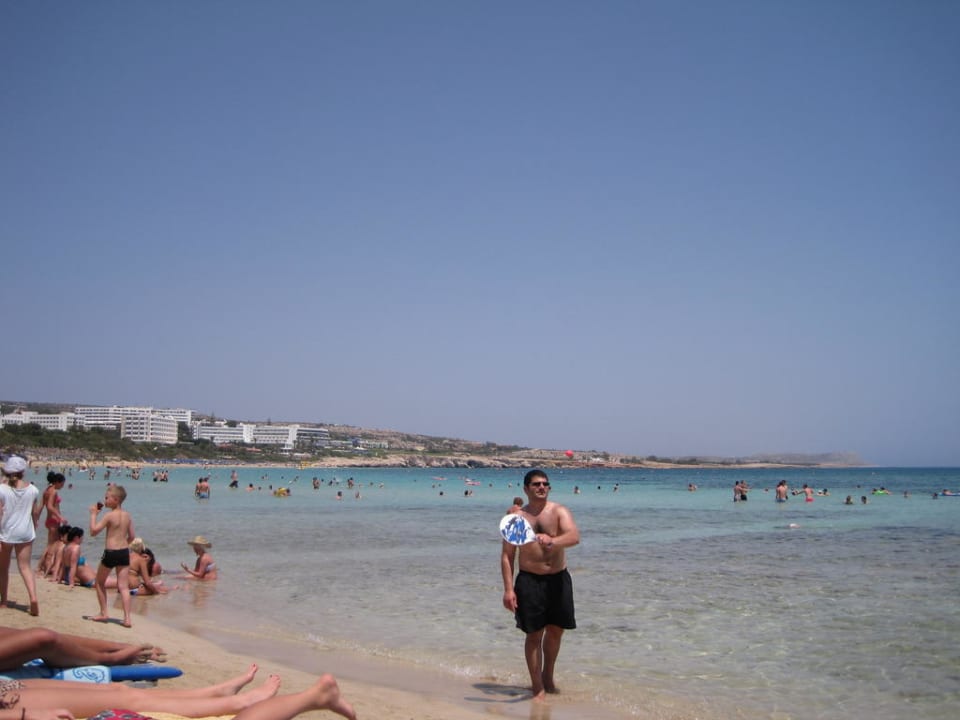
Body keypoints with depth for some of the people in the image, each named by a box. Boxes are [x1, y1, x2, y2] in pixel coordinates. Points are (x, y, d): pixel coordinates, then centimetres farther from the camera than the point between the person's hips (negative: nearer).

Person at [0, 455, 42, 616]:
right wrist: (34, 529, 22)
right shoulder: (32, 489, -2)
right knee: (25, 567, 6)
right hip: (25, 533, 2)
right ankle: (33, 598, -14)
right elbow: (35, 513, 6)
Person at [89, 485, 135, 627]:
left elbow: (93, 531, -12)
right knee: (123, 587, 4)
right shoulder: (127, 516, 8)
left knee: (100, 582, 18)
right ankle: (127, 618, -3)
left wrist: (93, 514, -3)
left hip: (110, 553, -5)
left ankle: (104, 613, 21)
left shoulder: (109, 515, -11)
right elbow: (131, 536, 12)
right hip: (124, 552, 5)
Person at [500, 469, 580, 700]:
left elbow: (574, 536, -20)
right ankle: (537, 686, 13)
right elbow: (507, 555, 1)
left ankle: (548, 677, 36)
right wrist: (508, 589, -8)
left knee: (556, 630, 13)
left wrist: (552, 541, -41)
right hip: (529, 580, -1)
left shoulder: (559, 512, -1)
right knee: (534, 634, 0)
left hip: (558, 579, 2)